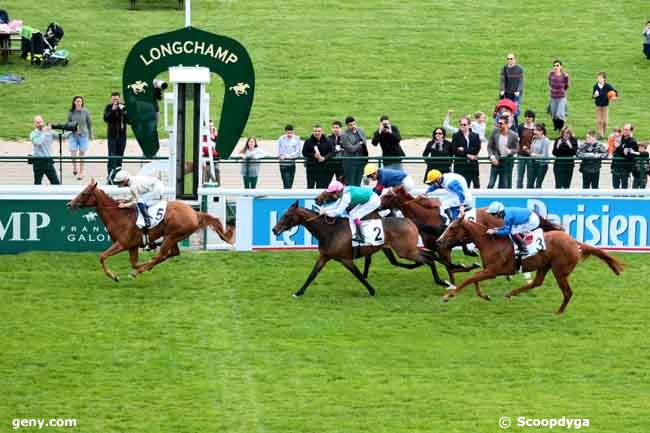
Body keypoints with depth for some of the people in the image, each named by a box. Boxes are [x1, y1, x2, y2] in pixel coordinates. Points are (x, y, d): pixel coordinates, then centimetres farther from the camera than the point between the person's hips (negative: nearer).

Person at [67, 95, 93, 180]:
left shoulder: (85, 112, -2)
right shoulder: (71, 113, 0)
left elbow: (89, 124, 6)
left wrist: (90, 135, 7)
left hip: (83, 135, -1)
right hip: (73, 135, 1)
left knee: (82, 154, 3)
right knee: (73, 153, -8)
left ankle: (81, 173, 15)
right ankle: (74, 167, 22)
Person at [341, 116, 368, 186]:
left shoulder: (360, 131, 6)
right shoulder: (345, 135, -13)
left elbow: (365, 143, 15)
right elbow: (351, 149, -18)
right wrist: (360, 144, -4)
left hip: (361, 160, 5)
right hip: (351, 161, -5)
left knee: (358, 183, 11)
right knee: (350, 183, -1)